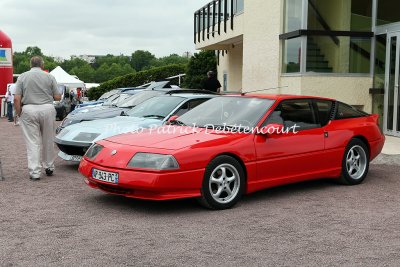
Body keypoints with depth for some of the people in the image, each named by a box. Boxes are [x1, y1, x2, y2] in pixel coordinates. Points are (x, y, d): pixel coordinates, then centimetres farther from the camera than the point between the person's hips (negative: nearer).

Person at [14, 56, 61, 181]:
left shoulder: (22, 77, 4)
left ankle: (35, 173, 0)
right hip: (47, 109, 1)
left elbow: (17, 99, -4)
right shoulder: (49, 77, 4)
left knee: (32, 143, 1)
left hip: (29, 110, -1)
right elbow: (57, 97, 4)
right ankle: (49, 167, 25)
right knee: (48, 141, 14)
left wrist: (19, 114, 6)